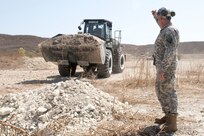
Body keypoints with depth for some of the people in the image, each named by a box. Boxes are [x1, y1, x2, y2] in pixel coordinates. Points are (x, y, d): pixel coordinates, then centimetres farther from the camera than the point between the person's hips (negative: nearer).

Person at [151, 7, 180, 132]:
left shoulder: (170, 31, -18)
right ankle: (168, 116, 30)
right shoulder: (167, 30, 13)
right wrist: (155, 16, 31)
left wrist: (162, 70, -27)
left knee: (168, 93, -5)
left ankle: (172, 124, 2)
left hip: (166, 67, -10)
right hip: (163, 66, 10)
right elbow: (162, 25, 40)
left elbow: (171, 52, -26)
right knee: (160, 91, 18)